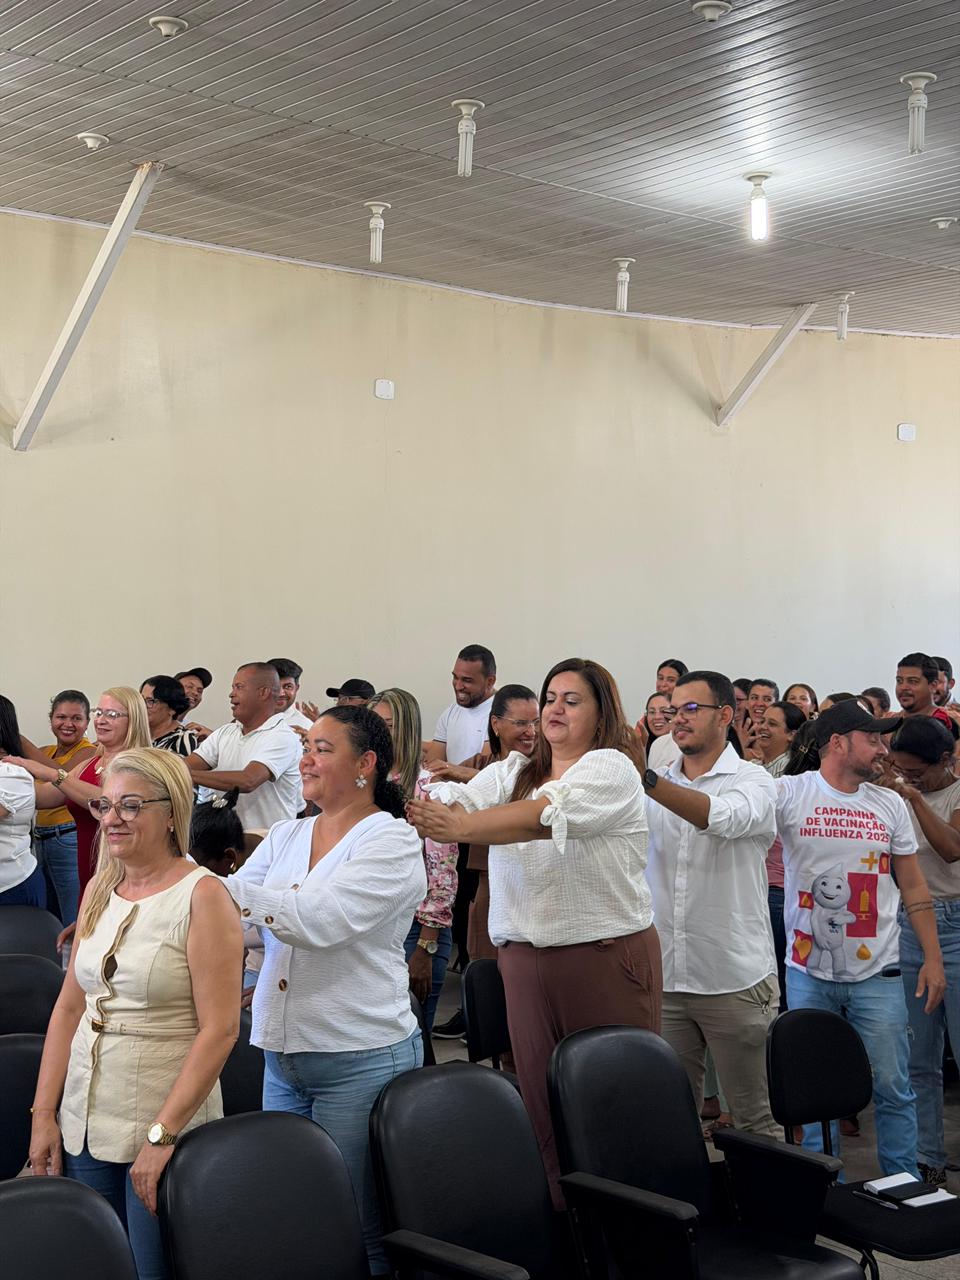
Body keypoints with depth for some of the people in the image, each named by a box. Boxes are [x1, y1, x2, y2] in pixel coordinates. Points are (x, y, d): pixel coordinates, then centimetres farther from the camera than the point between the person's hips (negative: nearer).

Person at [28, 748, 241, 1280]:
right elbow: (68, 1008, 11)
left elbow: (219, 1029, -16)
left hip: (167, 1122, -6)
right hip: (83, 1121, 6)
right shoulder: (99, 891, 8)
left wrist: (161, 1134, -19)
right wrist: (44, 1114, 6)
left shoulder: (202, 896, -12)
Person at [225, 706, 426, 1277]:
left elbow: (318, 920, -25)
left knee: (356, 1230, 3)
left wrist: (220, 887, -31)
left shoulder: (392, 843, -11)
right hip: (283, 1054, 7)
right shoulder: (286, 836, 10)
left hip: (361, 1060, -6)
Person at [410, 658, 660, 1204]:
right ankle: (557, 1215, 17)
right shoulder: (512, 772, 15)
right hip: (526, 958, 6)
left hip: (609, 955, -5)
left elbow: (548, 816, -24)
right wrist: (415, 807, -25)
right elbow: (457, 801, -3)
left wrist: (462, 827, -35)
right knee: (542, 1102, 7)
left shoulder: (612, 769, -6)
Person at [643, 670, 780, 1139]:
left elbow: (724, 818, -26)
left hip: (735, 979, -4)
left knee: (755, 1118, 4)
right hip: (663, 976, 4)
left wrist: (645, 779, -39)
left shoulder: (753, 780, -4)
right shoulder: (658, 785, 13)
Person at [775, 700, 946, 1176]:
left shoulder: (890, 805, 6)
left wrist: (933, 958, 6)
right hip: (809, 971, -2)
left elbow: (913, 886, 10)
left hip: (877, 973, 2)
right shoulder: (789, 793, -4)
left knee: (893, 1088, 4)